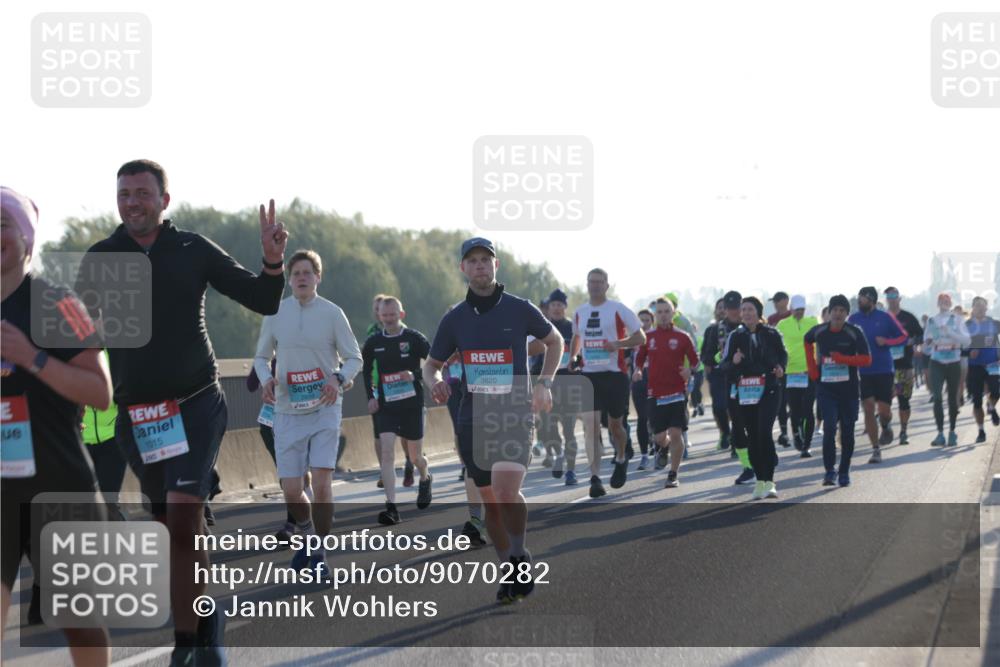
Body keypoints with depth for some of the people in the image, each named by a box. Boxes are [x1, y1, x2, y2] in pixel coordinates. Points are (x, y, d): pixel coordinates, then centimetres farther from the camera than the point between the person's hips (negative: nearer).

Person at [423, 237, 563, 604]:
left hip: (515, 416, -3)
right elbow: (432, 365, 15)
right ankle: (510, 573, 21)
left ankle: (520, 557, -3)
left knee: (506, 491, -23)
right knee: (490, 501, 8)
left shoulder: (520, 309, -1)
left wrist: (544, 383, 3)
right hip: (473, 419, 3)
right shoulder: (454, 319, 5)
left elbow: (555, 341, 16)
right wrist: (435, 382, -8)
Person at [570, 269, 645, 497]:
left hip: (615, 375, -2)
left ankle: (621, 460, 39)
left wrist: (617, 344, -18)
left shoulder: (619, 310, -4)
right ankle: (595, 478, -15)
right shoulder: (579, 313, 10)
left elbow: (640, 337, -3)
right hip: (589, 375, 3)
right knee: (590, 425, -12)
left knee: (615, 424, 9)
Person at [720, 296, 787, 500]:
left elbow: (783, 354, 18)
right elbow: (724, 365, 2)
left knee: (764, 432, -16)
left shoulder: (771, 334, 2)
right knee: (752, 437, 6)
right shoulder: (735, 337, 5)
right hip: (745, 392, 3)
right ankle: (759, 481, 17)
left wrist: (780, 367, -2)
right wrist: (733, 362, -19)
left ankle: (769, 481, -13)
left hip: (769, 391, -3)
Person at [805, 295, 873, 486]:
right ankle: (830, 470, -13)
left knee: (847, 431, 7)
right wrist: (812, 367, 12)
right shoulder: (819, 331, 0)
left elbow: (866, 359, -10)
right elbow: (807, 341, 23)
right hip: (826, 387, 0)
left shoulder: (854, 332, -7)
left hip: (849, 388, 0)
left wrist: (843, 359, -23)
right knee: (830, 426, -15)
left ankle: (844, 471, 20)